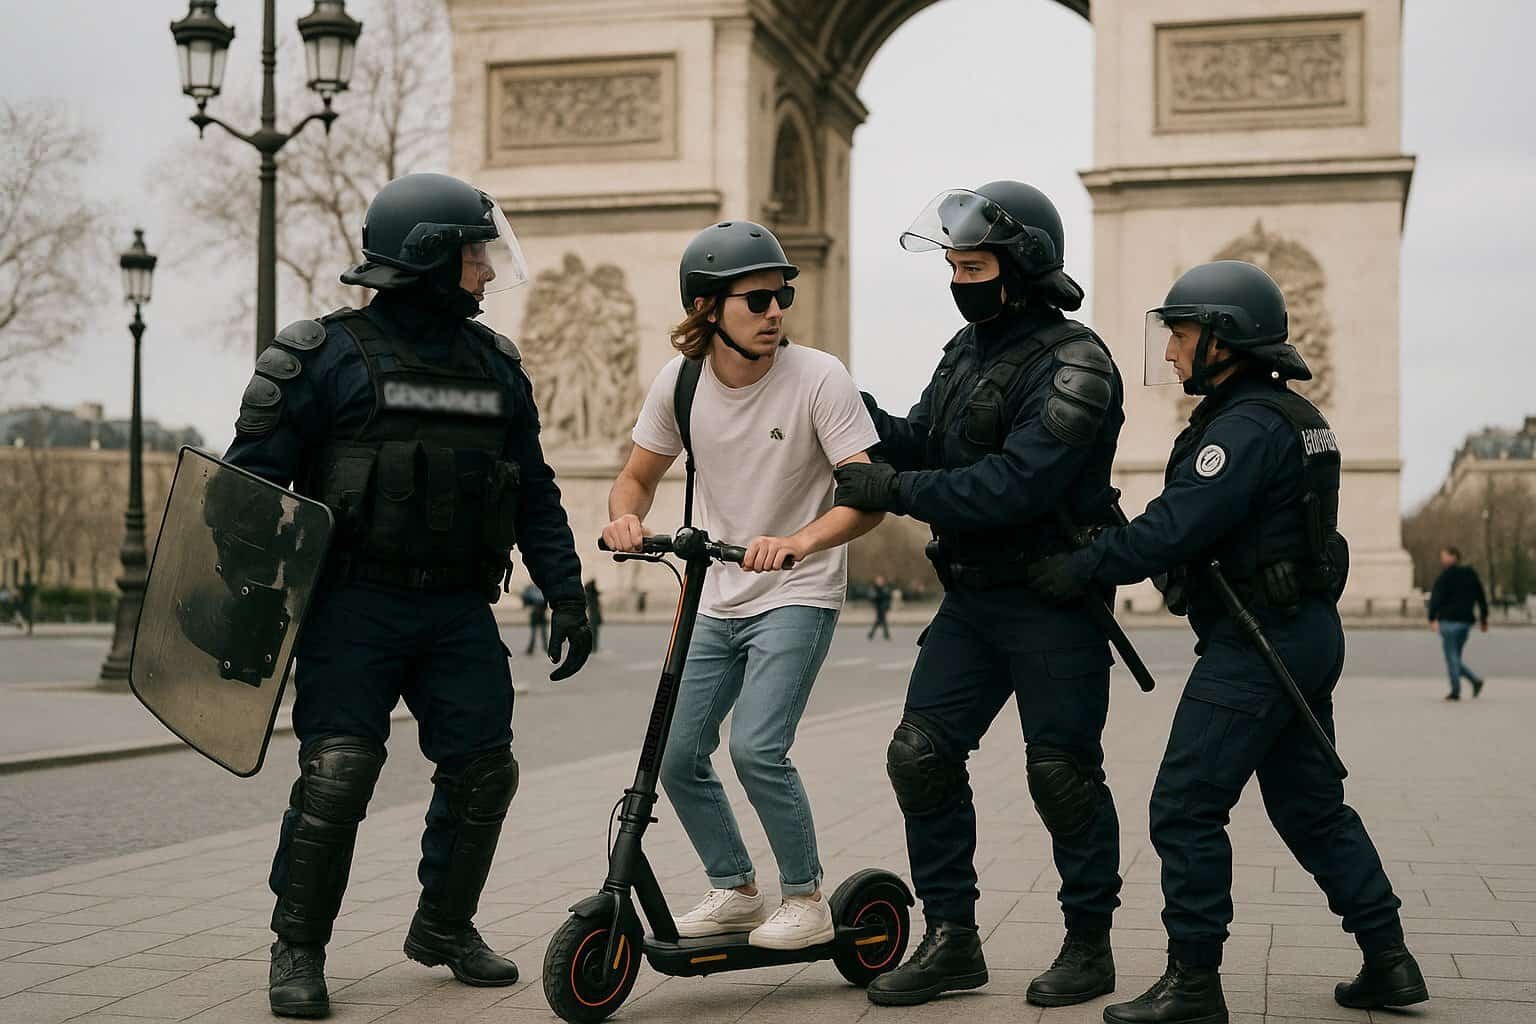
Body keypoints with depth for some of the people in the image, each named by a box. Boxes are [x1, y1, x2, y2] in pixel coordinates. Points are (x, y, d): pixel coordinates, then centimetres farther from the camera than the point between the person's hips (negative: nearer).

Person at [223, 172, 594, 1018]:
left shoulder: (496, 365, 12)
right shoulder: (326, 356, -4)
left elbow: (535, 495, 17)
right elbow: (253, 479, -5)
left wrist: (565, 595, 9)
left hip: (459, 612, 5)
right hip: (354, 607, -5)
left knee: (483, 771, 4)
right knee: (337, 774, -11)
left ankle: (445, 926, 26)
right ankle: (298, 949, 7)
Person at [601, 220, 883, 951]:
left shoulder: (818, 378, -17)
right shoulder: (680, 382, -4)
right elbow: (637, 478, 7)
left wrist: (800, 542, -40)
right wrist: (627, 516, -17)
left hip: (797, 596, -5)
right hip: (717, 599, 5)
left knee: (757, 748, -19)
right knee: (677, 757, 5)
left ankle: (806, 899, 1)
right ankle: (734, 890, 26)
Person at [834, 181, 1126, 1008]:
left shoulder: (1072, 366, -15)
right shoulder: (968, 350, 12)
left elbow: (1016, 484, -25)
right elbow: (917, 442, 15)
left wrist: (897, 491, -23)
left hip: (1052, 600, -7)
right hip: (971, 597, 8)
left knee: (1062, 773, 1)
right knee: (920, 755, 2)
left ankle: (1090, 941, 19)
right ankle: (952, 938, 13)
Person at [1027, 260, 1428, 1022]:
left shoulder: (1246, 425, -17)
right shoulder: (1294, 417, 15)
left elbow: (1175, 526, -22)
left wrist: (1083, 570, -13)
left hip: (1256, 642, -10)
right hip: (1307, 633, 10)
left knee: (1185, 808, -4)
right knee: (1311, 806, 17)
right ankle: (1387, 963, 21)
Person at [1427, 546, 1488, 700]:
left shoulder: (1446, 575, -8)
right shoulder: (1471, 575, 14)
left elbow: (1436, 598, -16)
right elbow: (1482, 598, 18)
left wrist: (1432, 618, -16)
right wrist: (1484, 619, 24)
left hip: (1449, 621, -7)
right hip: (1466, 621, 7)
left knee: (1451, 657, -2)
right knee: (1455, 657, 16)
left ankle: (1456, 690, -5)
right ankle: (1476, 680, 0)